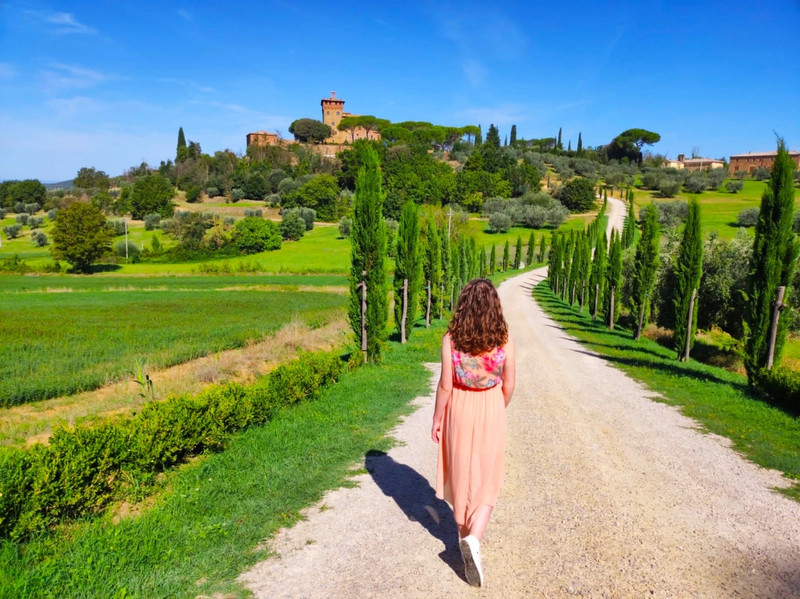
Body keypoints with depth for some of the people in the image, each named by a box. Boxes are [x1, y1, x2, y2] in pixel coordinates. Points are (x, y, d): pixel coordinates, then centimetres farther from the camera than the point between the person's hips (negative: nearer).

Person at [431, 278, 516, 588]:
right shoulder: (504, 339, -10)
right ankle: (474, 538, -8)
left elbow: (445, 385, -12)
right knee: (486, 479, 12)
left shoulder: (451, 338, -13)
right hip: (490, 411, 0)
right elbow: (508, 384, -4)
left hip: (459, 410, 0)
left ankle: (464, 534, 34)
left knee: (460, 472, 18)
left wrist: (437, 419, 0)